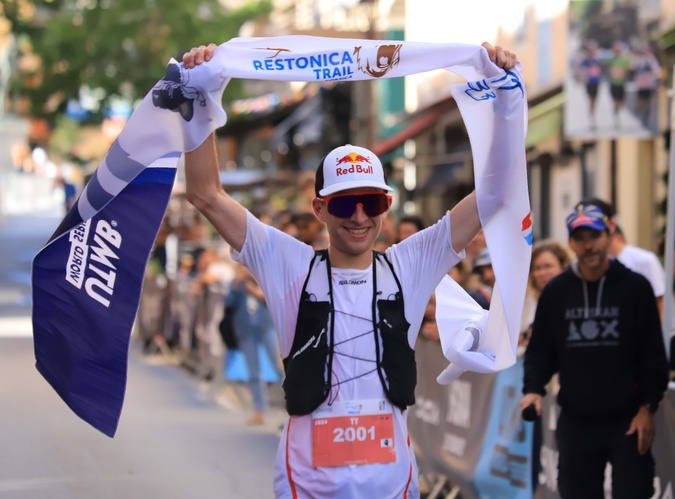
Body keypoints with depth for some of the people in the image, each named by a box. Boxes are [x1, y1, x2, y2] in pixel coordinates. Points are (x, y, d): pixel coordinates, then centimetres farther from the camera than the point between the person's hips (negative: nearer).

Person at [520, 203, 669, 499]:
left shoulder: (635, 287, -2)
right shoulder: (555, 292, 5)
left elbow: (654, 355, -1)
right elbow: (540, 350, 10)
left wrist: (648, 407, -7)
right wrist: (533, 389, -7)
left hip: (627, 422, -3)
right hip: (576, 422, 3)